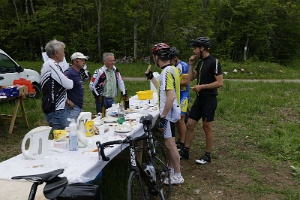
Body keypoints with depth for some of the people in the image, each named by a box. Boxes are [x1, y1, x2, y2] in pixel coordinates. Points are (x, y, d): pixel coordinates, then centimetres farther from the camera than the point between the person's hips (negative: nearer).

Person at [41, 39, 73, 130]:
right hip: (55, 110, -10)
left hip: (54, 108, 10)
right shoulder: (51, 65, -15)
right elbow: (69, 85, -16)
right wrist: (70, 81, 4)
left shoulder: (47, 65, 17)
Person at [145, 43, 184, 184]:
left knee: (170, 143, -2)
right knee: (169, 142, 19)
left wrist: (163, 117, -24)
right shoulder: (172, 69, 11)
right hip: (170, 112, 10)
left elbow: (170, 96, -27)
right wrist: (151, 77, 24)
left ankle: (177, 176, 9)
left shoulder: (167, 71, -20)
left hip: (169, 113, -10)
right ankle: (171, 169, 34)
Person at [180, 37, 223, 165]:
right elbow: (190, 78, 14)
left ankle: (207, 156, 17)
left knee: (207, 127, 2)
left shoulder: (214, 62, -13)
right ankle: (185, 152, 20)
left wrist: (202, 86, -20)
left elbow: (220, 83, -19)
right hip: (199, 98, 8)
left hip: (209, 99, -8)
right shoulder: (201, 62, 12)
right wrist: (191, 64, 6)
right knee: (189, 125, 8)